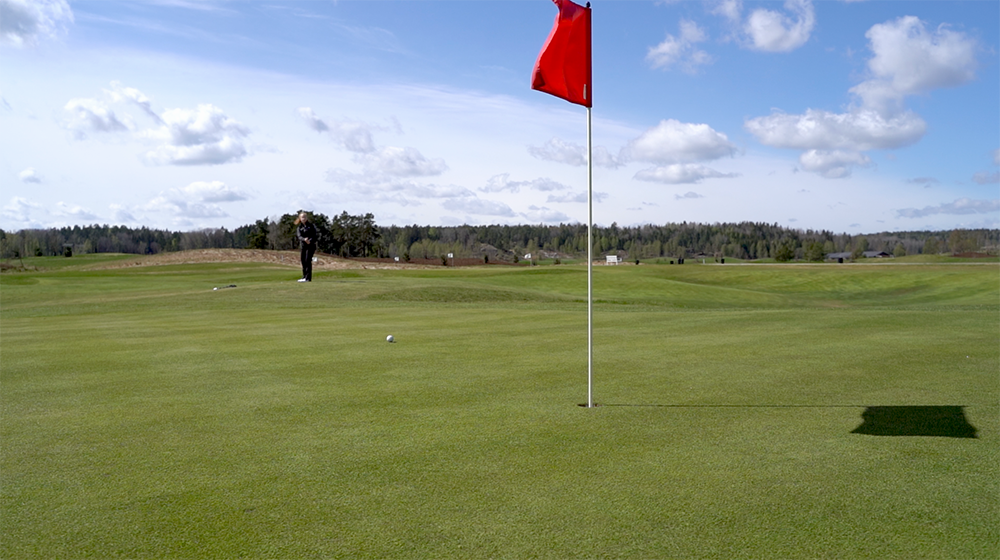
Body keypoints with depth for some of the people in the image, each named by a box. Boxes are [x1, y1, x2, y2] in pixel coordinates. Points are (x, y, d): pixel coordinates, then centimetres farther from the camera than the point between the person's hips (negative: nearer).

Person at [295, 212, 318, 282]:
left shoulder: (311, 226, 0)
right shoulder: (299, 227, 8)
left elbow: (314, 236, -4)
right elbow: (299, 236, -8)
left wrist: (310, 241, -24)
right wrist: (304, 239, -30)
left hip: (311, 245, -4)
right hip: (303, 246, 4)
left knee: (308, 260, -12)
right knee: (303, 261, 5)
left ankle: (308, 278, -13)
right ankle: (304, 276, 14)